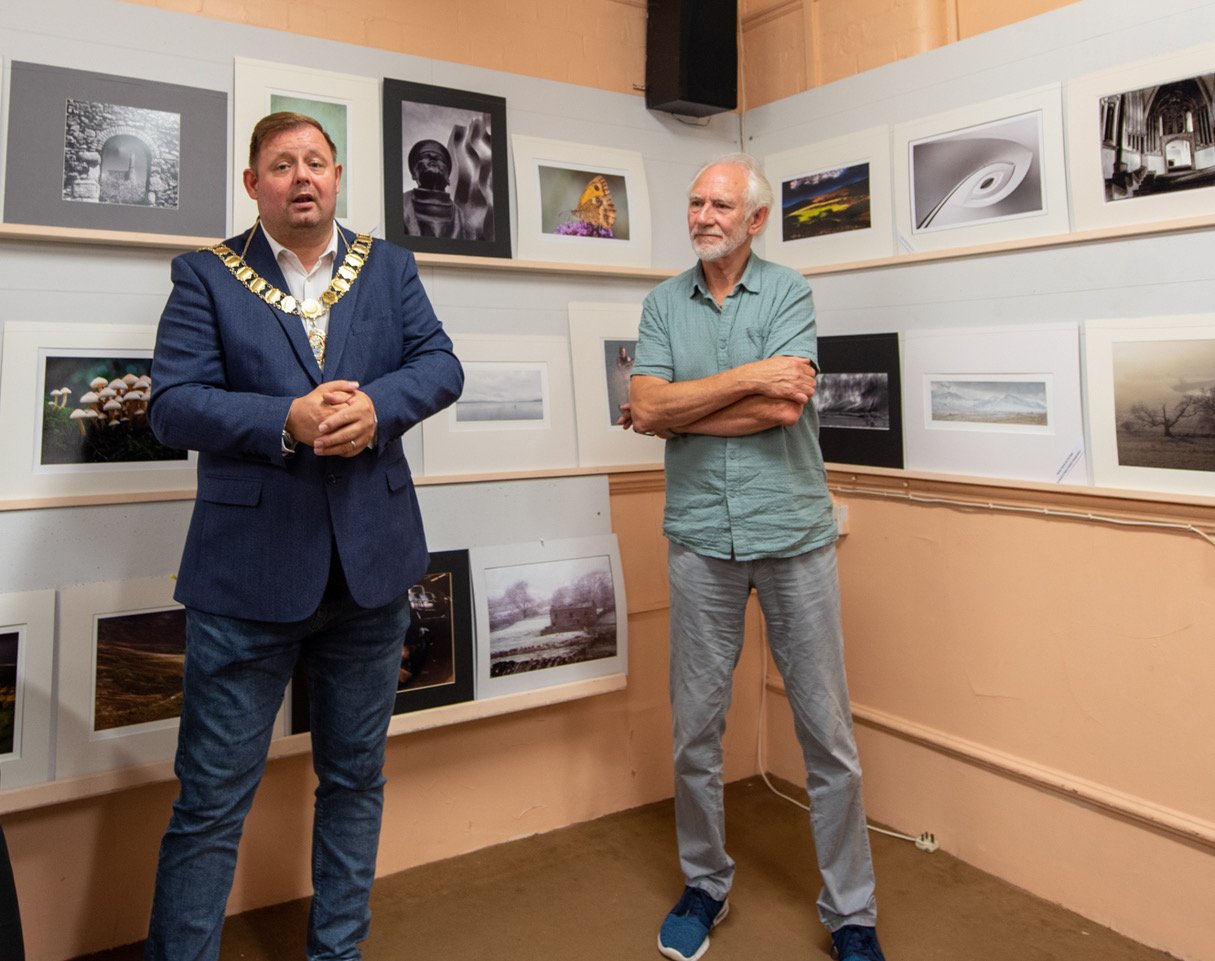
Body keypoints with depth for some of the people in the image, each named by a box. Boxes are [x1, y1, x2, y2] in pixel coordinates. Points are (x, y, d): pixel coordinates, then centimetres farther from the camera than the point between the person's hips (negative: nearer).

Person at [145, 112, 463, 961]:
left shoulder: (390, 267, 10)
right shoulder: (205, 276, 2)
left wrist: (376, 406, -18)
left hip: (371, 562, 3)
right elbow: (173, 405, -8)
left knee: (356, 776, 17)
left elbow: (441, 364, 0)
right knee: (213, 796, 5)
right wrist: (286, 421, -23)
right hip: (249, 569, -3)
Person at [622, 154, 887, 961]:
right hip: (701, 539, 2)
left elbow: (783, 407, -14)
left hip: (793, 533, -2)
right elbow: (647, 407, -7)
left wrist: (677, 409, -8)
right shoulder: (664, 303, 9)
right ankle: (706, 884, 31)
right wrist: (750, 375, -12)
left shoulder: (789, 292, 1)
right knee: (696, 729, 10)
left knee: (828, 734, 5)